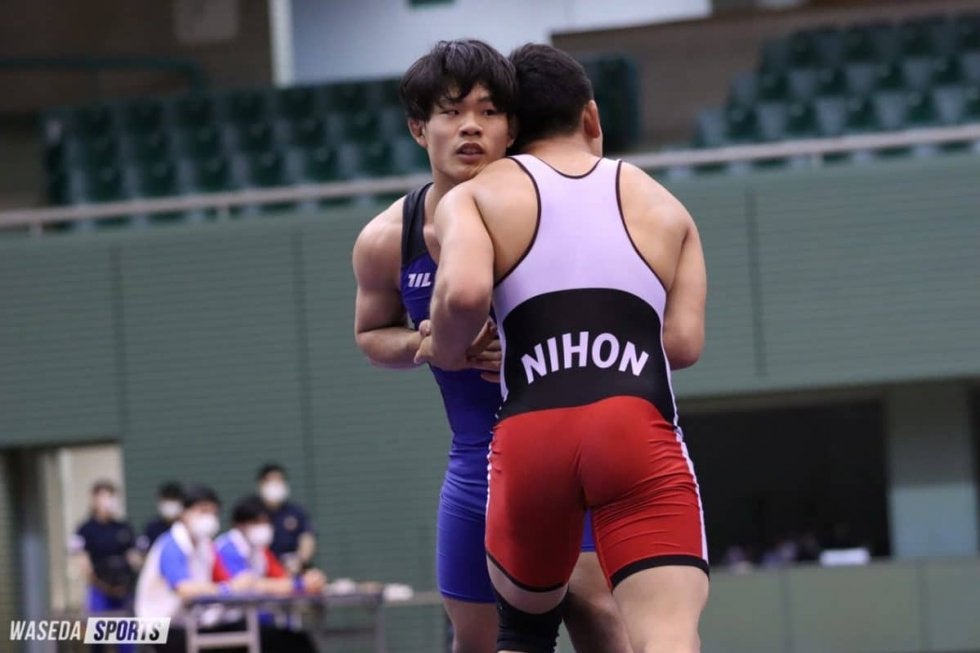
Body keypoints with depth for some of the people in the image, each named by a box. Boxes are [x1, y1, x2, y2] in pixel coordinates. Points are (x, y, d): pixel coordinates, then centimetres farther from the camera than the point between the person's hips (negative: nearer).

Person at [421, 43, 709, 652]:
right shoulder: (662, 205, 21)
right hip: (638, 428, -1)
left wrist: (448, 352, 13)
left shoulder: (474, 196, 13)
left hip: (530, 436, 1)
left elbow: (464, 291, -7)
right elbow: (685, 341, 12)